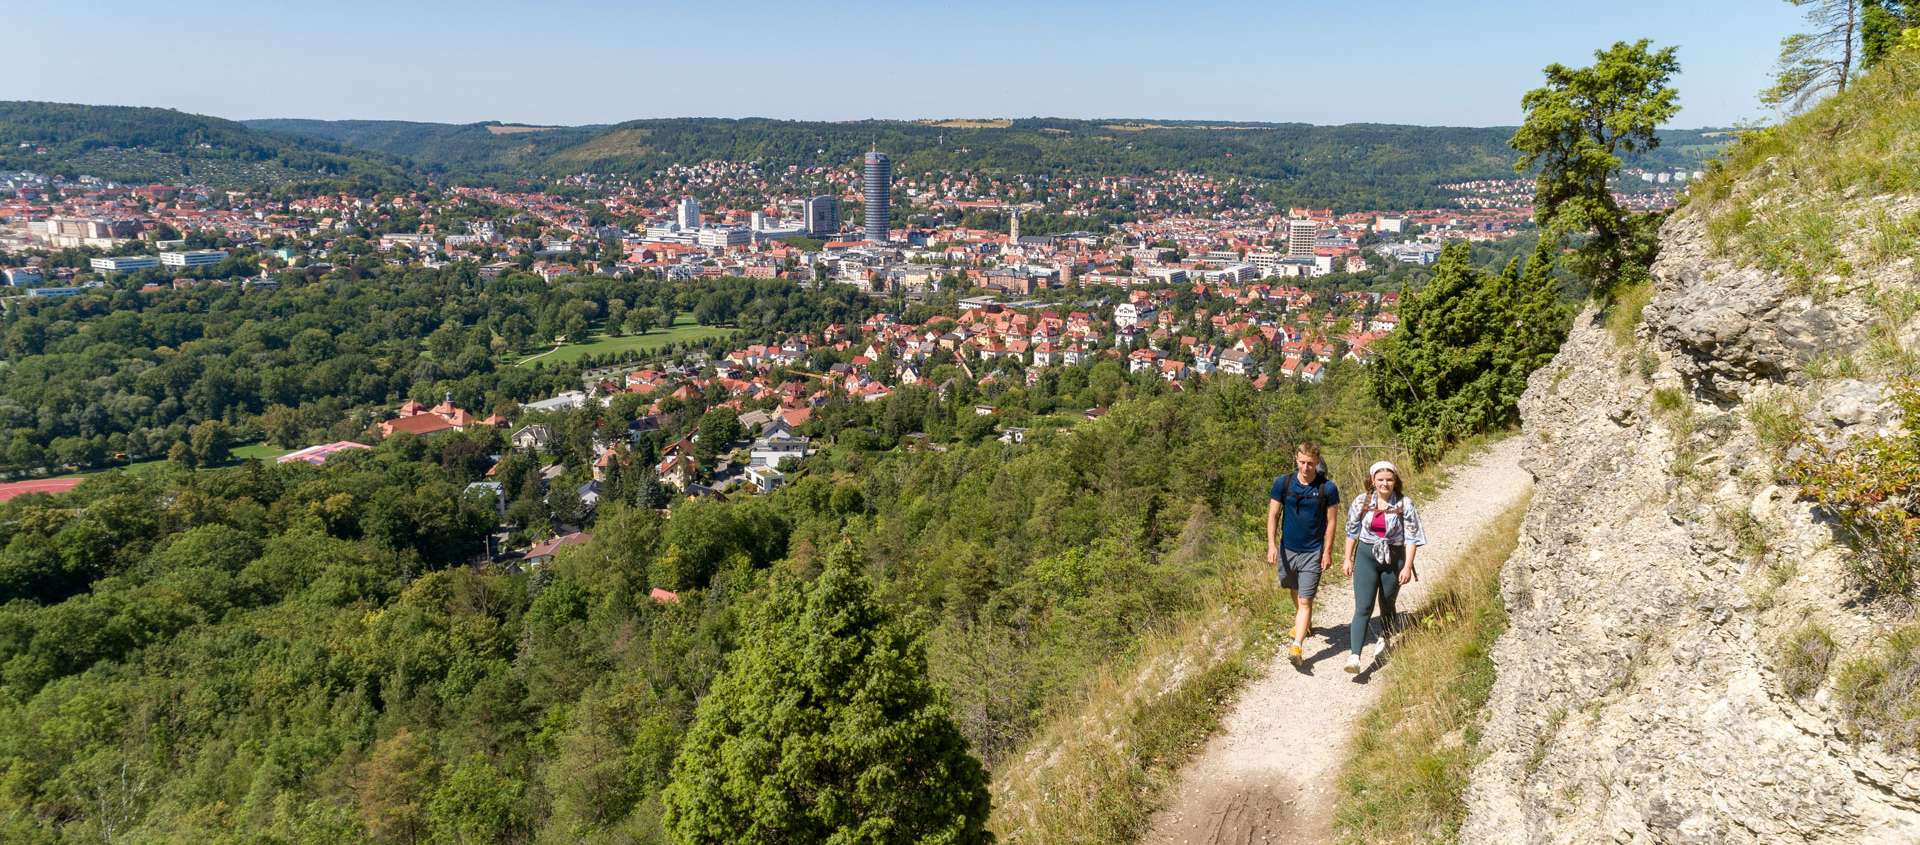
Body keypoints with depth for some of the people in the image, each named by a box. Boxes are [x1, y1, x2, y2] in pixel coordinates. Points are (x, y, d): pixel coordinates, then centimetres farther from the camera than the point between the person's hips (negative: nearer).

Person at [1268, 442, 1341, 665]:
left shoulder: (1328, 488, -9)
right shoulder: (1282, 483, -6)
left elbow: (1331, 521, -2)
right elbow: (1273, 515, -3)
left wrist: (1327, 552, -5)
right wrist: (1272, 545, -12)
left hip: (1313, 552, -3)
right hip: (1287, 549, 3)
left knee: (1305, 601, -9)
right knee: (1295, 590, 24)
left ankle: (1297, 646, -12)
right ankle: (1302, 620, 52)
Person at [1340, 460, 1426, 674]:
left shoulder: (1405, 504, -6)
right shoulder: (1361, 502, -2)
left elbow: (1411, 538, -4)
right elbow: (1352, 532, 8)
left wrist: (1407, 567, -9)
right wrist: (1348, 559, 7)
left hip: (1393, 559, 0)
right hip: (1366, 557, 0)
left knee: (1387, 606, 15)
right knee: (1363, 607, -9)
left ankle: (1385, 641, 44)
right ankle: (1354, 656, -15)